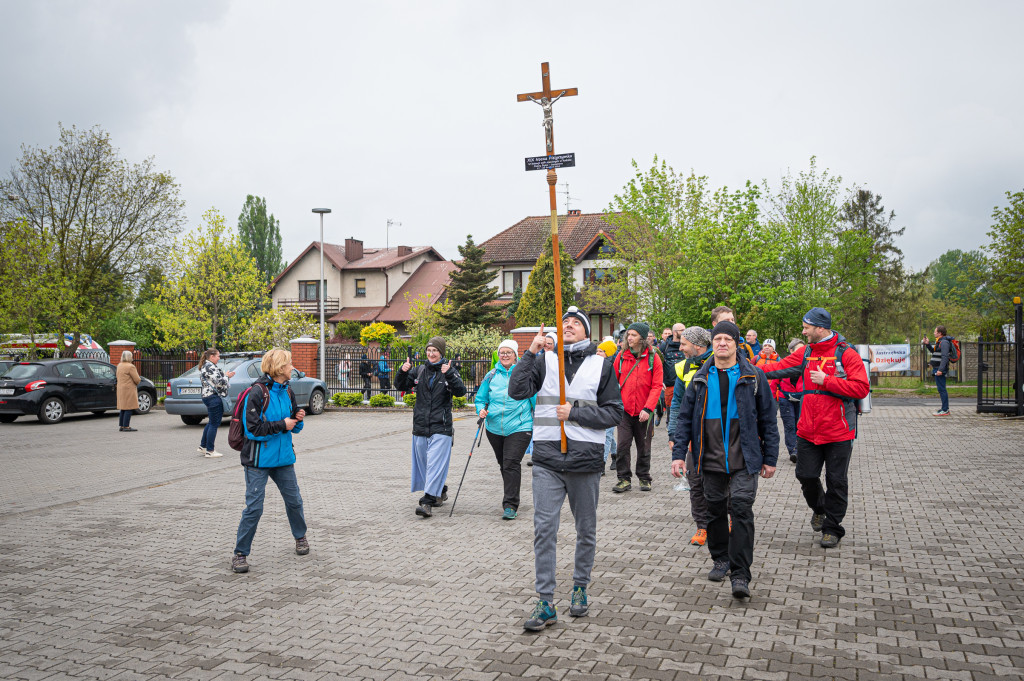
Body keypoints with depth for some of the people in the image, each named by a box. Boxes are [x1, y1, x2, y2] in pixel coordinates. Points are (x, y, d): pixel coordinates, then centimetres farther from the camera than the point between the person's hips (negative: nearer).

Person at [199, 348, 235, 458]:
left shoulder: (205, 366, 17)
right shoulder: (210, 367, -16)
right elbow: (219, 382, -20)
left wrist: (224, 375, 12)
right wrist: (226, 376, -4)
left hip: (207, 396, 11)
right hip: (214, 397, -11)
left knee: (211, 422, 20)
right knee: (214, 424, -4)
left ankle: (203, 446, 26)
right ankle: (210, 451, 1)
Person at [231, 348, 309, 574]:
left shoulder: (287, 392, 6)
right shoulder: (257, 393, -16)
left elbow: (294, 427, 14)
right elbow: (253, 429, -20)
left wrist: (297, 419, -7)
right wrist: (282, 424, -18)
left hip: (283, 457, 6)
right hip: (259, 460, -6)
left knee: (294, 500, 14)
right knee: (254, 507, -4)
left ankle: (300, 537, 37)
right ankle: (240, 553, 9)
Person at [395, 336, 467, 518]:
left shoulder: (449, 371, -2)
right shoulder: (419, 370, 10)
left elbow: (460, 391, -15)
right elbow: (401, 386, 10)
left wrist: (449, 374, -28)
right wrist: (403, 372, -9)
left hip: (440, 427, -5)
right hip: (420, 426, 5)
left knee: (435, 463, -11)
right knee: (423, 462, 14)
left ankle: (427, 501, -12)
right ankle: (440, 492, 33)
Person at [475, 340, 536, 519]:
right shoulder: (492, 375, 8)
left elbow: (536, 399, 3)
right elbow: (480, 398, 15)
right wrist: (481, 409, -6)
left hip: (519, 428, -4)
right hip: (495, 428, 5)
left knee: (512, 464, -14)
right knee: (503, 464, 14)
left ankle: (510, 505, -10)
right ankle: (512, 497, 32)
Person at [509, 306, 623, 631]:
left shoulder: (601, 365, 3)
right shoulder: (545, 360, 5)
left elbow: (614, 412, -1)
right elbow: (517, 391, -8)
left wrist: (574, 413, -12)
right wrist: (530, 352, -14)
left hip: (586, 459, 0)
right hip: (547, 459, 0)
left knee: (586, 530, 13)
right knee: (544, 529, -4)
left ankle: (580, 588, 32)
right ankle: (545, 603, 3)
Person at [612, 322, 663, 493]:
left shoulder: (653, 358, -3)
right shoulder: (621, 357, 2)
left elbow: (657, 386, -6)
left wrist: (648, 409, -15)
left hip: (644, 412, -1)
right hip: (624, 410, 1)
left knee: (644, 447, 11)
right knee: (622, 446, -4)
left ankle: (644, 478, 27)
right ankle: (624, 479, 7)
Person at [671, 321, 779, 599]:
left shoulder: (753, 376, 1)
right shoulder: (701, 379, 7)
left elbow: (768, 419, 4)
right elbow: (685, 418, 9)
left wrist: (770, 458, 2)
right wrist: (679, 454, 1)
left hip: (743, 460, -3)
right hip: (711, 459, 3)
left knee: (741, 510, -10)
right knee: (715, 510, 12)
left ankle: (740, 575, -6)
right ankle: (721, 559, 31)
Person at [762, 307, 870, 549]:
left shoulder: (846, 354, -10)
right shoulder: (806, 353, 8)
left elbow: (861, 388, -17)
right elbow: (780, 367, 7)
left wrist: (826, 381, -19)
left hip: (837, 432, -5)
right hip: (808, 430, 5)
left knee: (836, 481, 4)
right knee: (806, 475, 9)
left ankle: (832, 528, 19)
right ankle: (818, 509, 38)